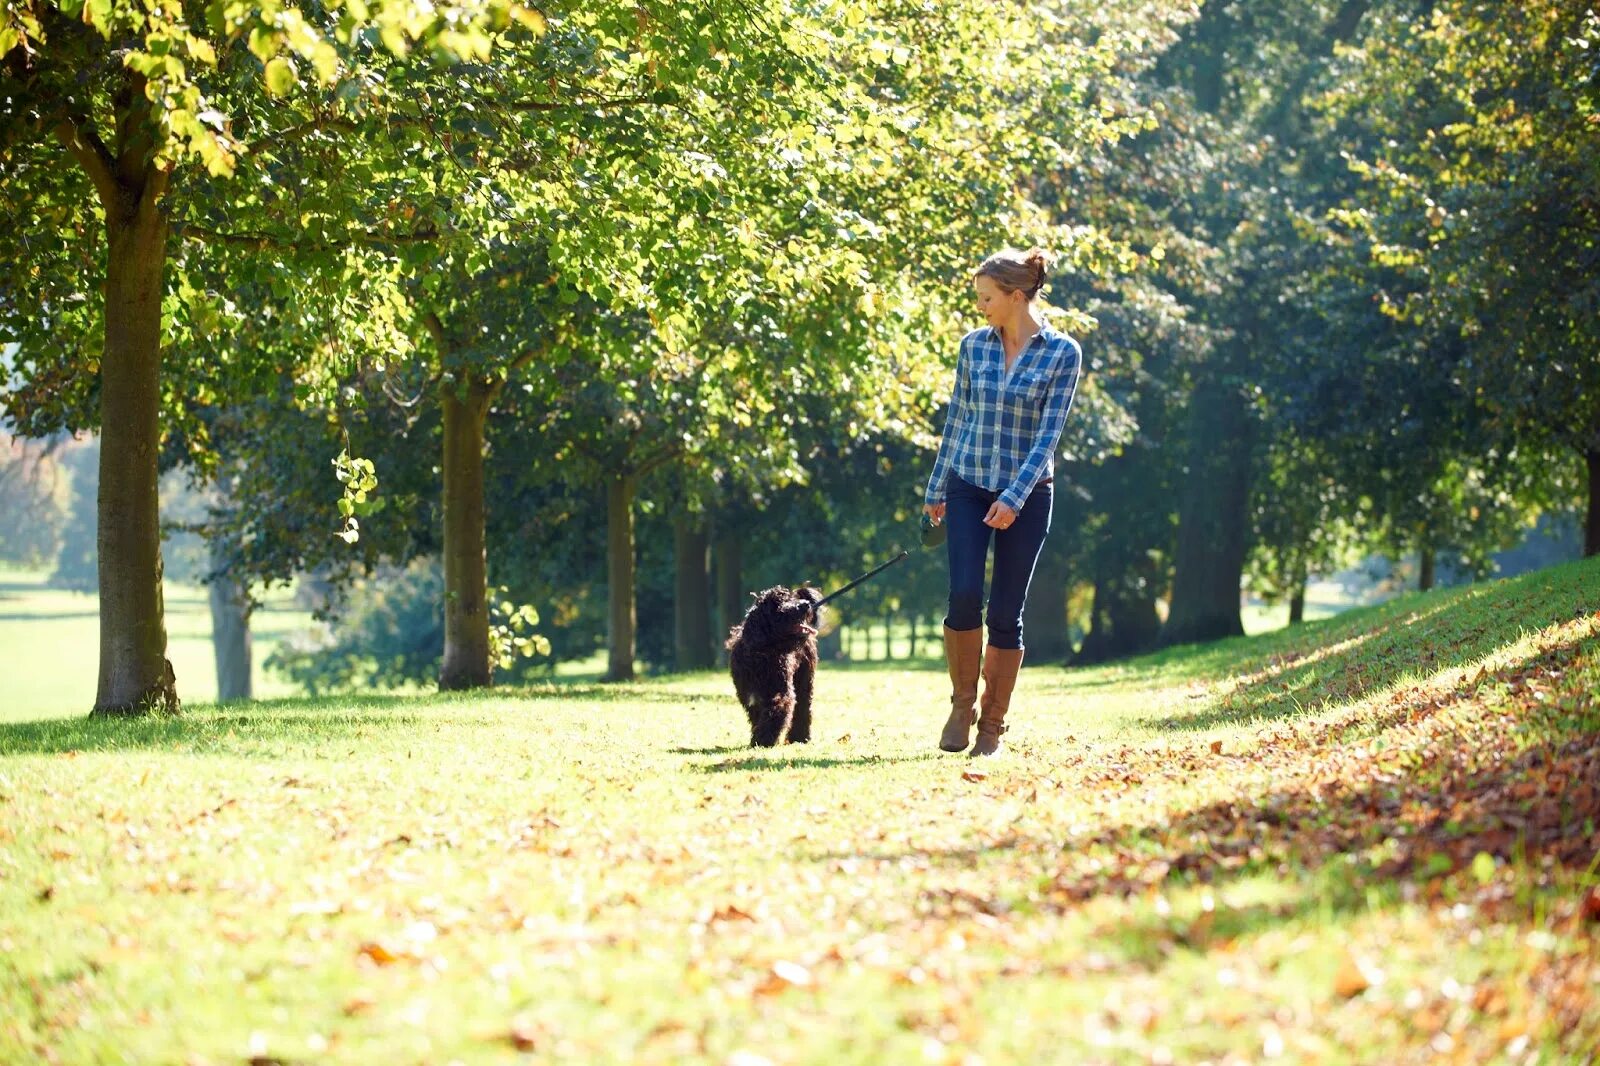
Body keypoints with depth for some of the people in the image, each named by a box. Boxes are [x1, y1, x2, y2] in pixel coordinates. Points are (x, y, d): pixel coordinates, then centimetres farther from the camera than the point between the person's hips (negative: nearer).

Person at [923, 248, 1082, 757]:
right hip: (968, 486, 2)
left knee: (1006, 613, -1)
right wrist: (936, 489, 14)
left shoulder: (1062, 352, -6)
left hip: (1026, 493, -2)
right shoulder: (974, 345, 5)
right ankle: (962, 705, 4)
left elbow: (1049, 432, -11)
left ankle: (992, 726, 10)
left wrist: (1014, 499, -19)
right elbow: (956, 419, 12)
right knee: (964, 595, -15)